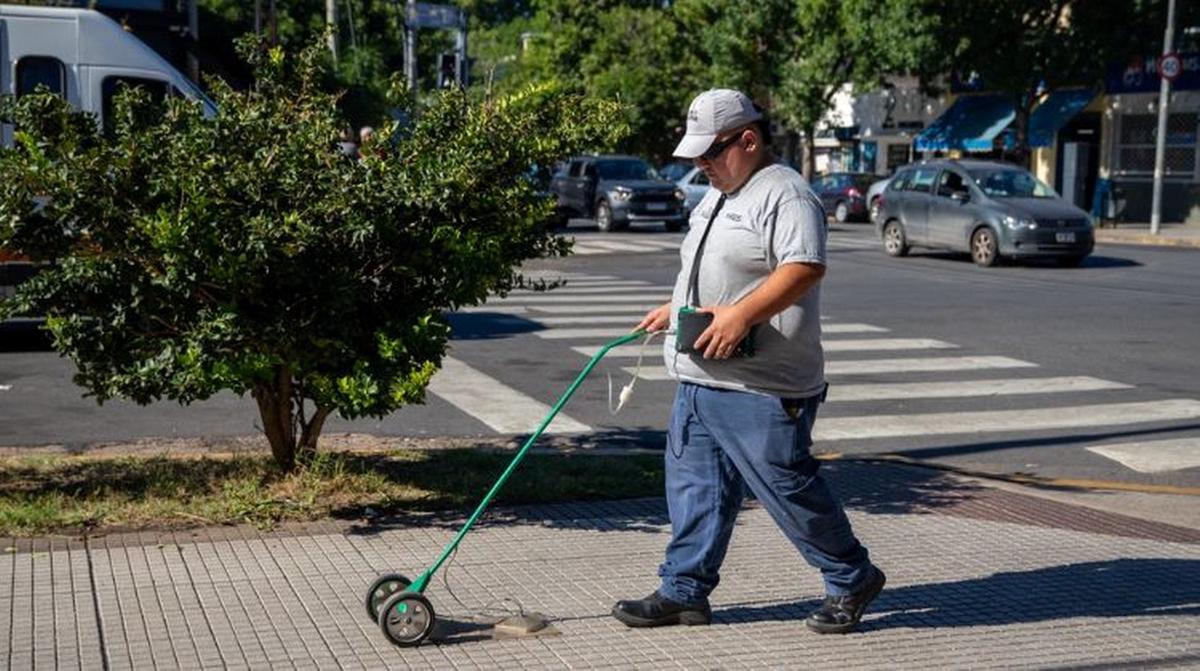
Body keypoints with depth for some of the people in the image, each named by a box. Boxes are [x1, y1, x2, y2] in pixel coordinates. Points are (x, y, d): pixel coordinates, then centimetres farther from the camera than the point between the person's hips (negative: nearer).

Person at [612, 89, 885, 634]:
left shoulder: (784, 194, -13)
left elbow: (806, 266, -27)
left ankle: (851, 580, 15)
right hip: (700, 380, 10)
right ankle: (684, 591, 19)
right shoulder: (718, 195, 19)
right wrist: (675, 309, 23)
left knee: (786, 484, -3)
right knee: (694, 486, 11)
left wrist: (742, 314, -33)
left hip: (761, 387, -10)